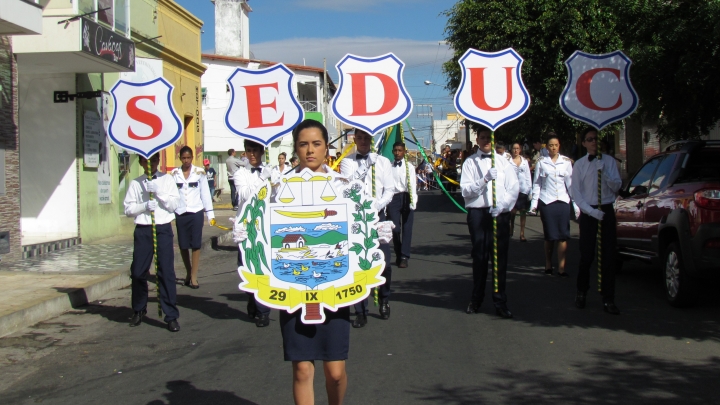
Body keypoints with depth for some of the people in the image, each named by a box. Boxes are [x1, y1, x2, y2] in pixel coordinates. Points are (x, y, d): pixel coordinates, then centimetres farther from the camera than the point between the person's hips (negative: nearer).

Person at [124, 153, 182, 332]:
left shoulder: (167, 180, 7)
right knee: (138, 272, 5)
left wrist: (158, 192, -11)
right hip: (143, 230, 1)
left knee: (166, 272, -4)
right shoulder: (136, 183, 8)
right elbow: (128, 208, 3)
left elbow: (175, 204, -1)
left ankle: (172, 316, 3)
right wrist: (144, 206, -13)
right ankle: (139, 310, 28)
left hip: (163, 229, -1)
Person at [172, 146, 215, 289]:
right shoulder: (174, 174, 3)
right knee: (183, 245, 8)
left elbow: (205, 193, 4)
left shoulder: (199, 173, 2)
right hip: (180, 214, 1)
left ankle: (193, 277, 2)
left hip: (196, 213, -1)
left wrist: (210, 213, 1)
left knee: (196, 245, -3)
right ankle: (188, 272, 27)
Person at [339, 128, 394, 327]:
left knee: (384, 262, -1)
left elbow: (389, 189, 4)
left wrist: (377, 206, -12)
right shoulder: (347, 162, 4)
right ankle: (361, 311, 9)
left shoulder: (383, 162, 8)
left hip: (377, 214, 1)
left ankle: (384, 300, 26)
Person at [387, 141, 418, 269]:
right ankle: (398, 255, 17)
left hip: (406, 198, -1)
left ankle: (404, 257, 3)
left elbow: (412, 184, -4)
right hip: (393, 198, 1)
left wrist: (413, 202, -13)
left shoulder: (409, 166, 3)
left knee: (407, 228, -1)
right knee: (395, 228, 2)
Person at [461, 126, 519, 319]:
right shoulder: (470, 162, 5)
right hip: (478, 213, -1)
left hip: (500, 214, 1)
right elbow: (465, 190, -4)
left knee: (500, 257, 1)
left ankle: (500, 302, 8)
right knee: (479, 256, 7)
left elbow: (514, 187, 4)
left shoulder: (503, 162, 9)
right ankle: (476, 300, 19)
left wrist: (502, 205, -11)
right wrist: (485, 179, -18)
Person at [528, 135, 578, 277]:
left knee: (563, 235, -3)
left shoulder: (566, 162, 6)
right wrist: (534, 203, 1)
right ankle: (548, 266, 15)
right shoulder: (541, 162, 5)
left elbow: (570, 182, 7)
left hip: (563, 201, 1)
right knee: (549, 236, 4)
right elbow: (537, 184, 7)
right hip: (546, 202, -1)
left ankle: (561, 267, -1)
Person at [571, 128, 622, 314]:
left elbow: (617, 186, 0)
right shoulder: (579, 164, 3)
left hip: (607, 211, 1)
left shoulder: (609, 161, 7)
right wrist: (591, 211, -12)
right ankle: (581, 292, 22)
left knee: (608, 256, -1)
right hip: (587, 212, -1)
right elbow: (575, 193, -1)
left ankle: (608, 299, 3)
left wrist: (604, 174, -17)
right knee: (586, 256, 1)